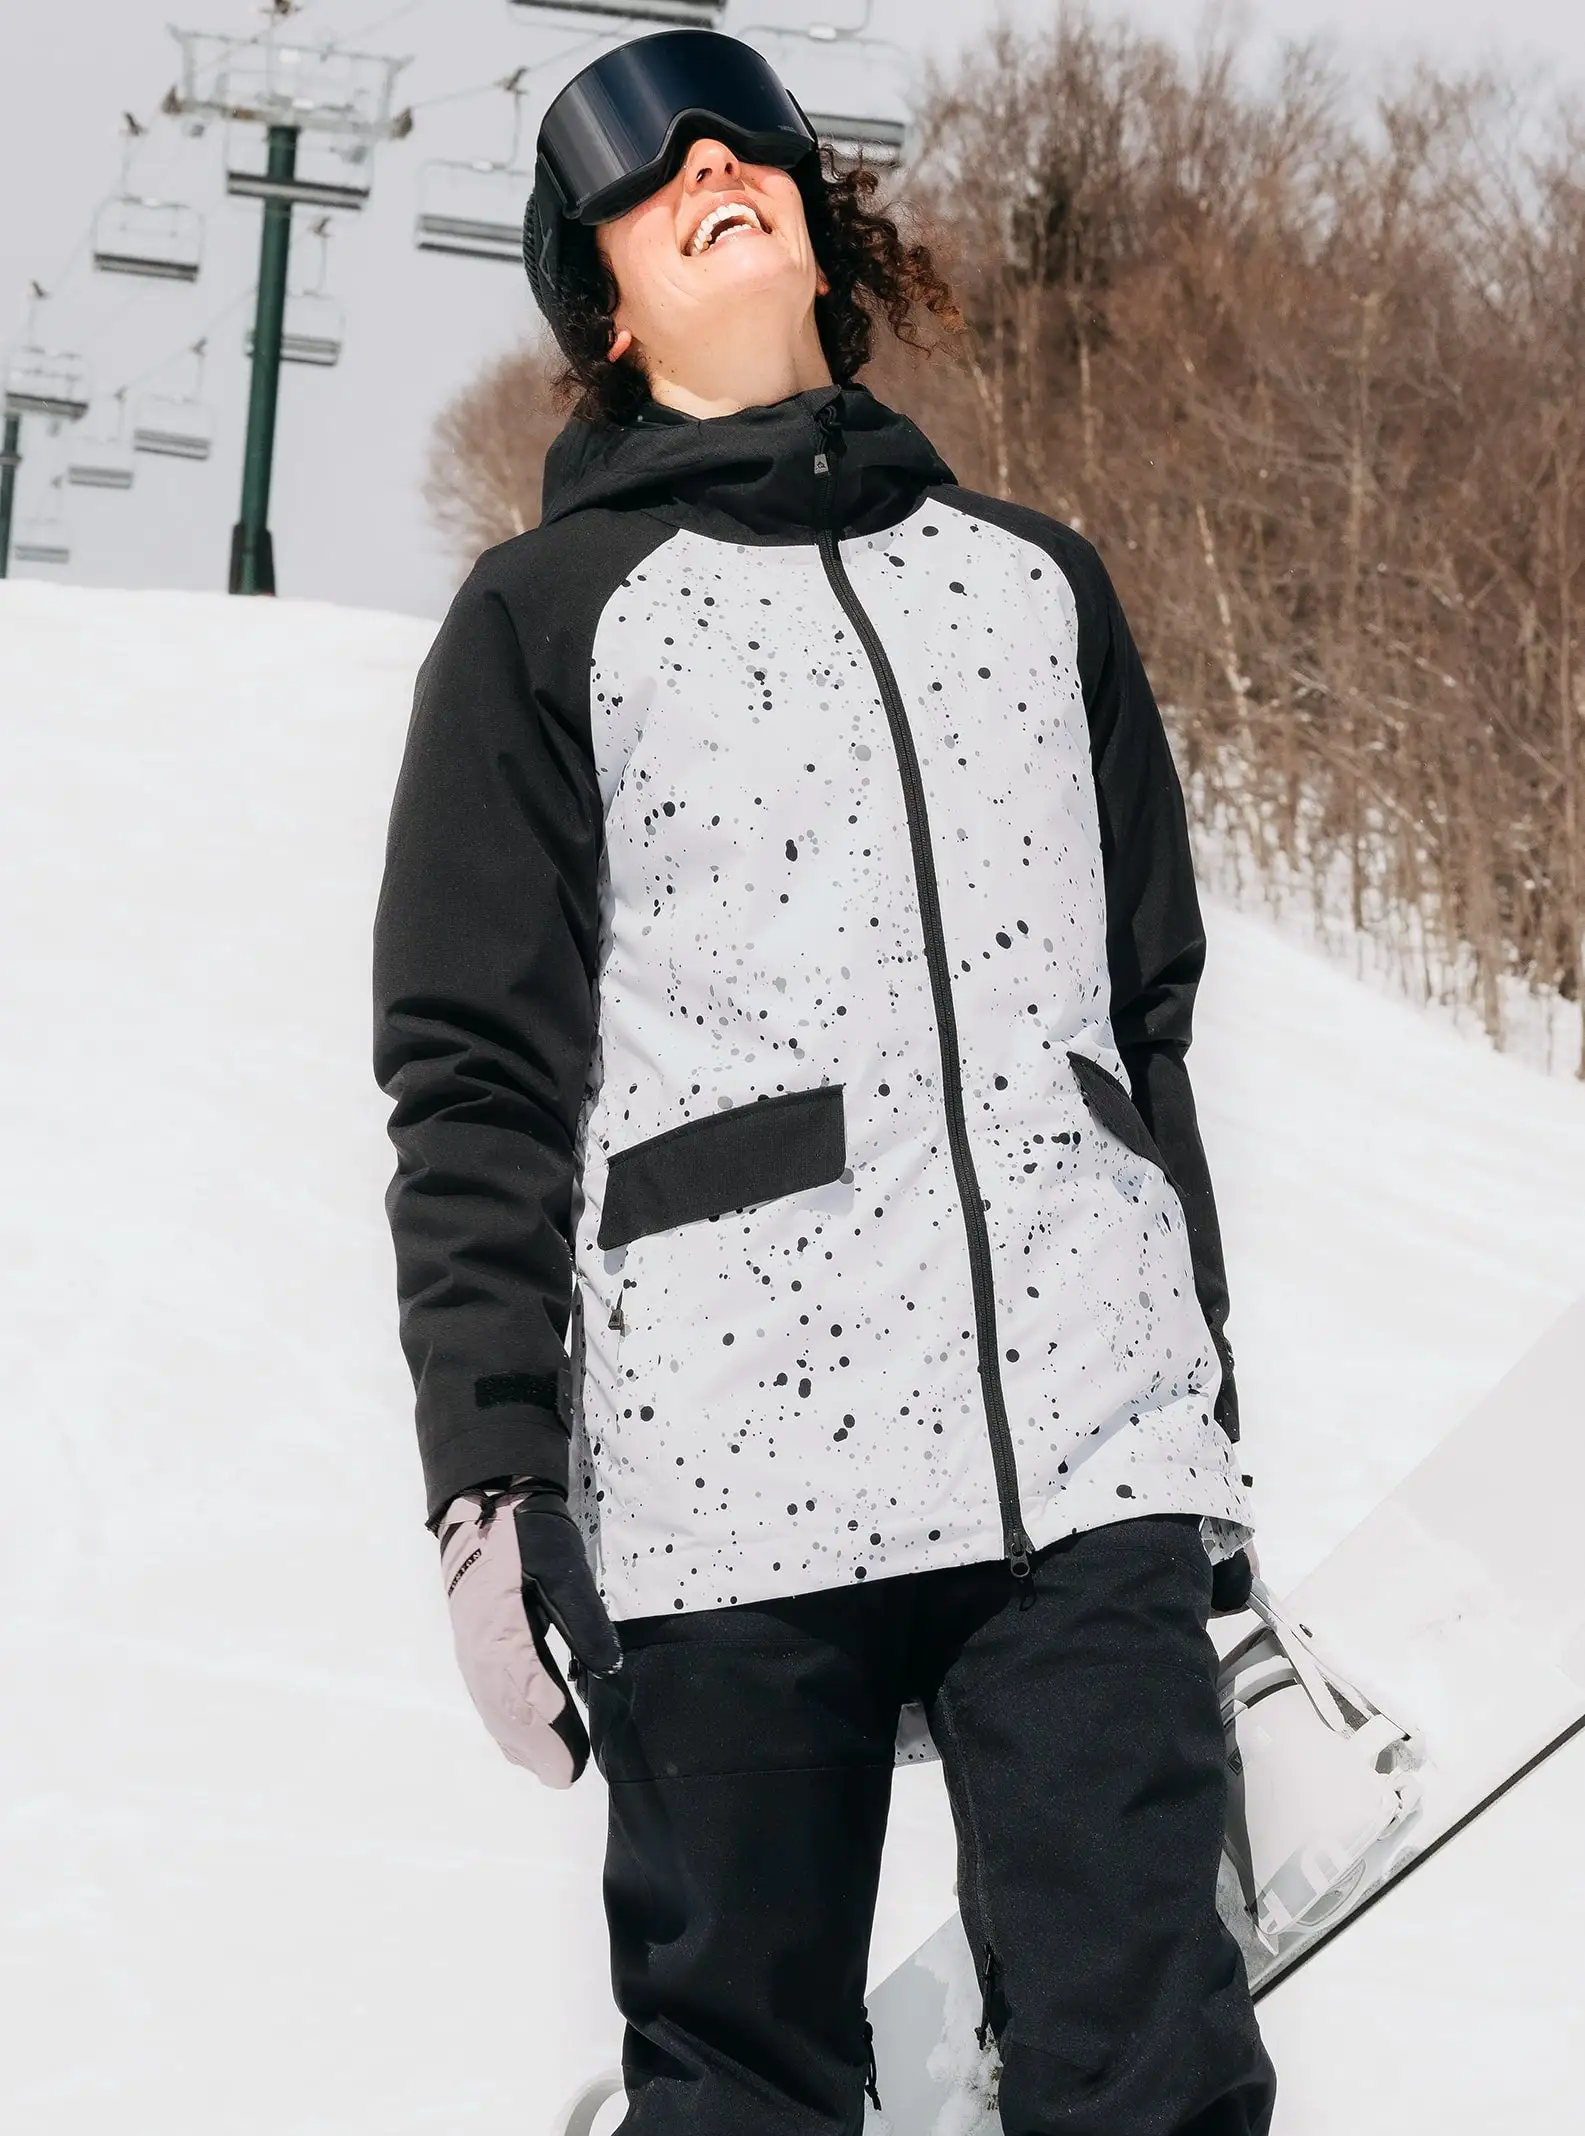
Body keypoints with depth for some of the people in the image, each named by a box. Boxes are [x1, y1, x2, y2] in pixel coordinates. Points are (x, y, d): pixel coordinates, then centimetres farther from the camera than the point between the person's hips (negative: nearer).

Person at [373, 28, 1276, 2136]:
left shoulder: (1030, 578, 21)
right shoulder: (550, 619, 10)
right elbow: (475, 1083, 3)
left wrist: (1204, 1397, 19)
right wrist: (489, 1472, -6)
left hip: (1086, 1456, 2)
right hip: (725, 1470, -2)